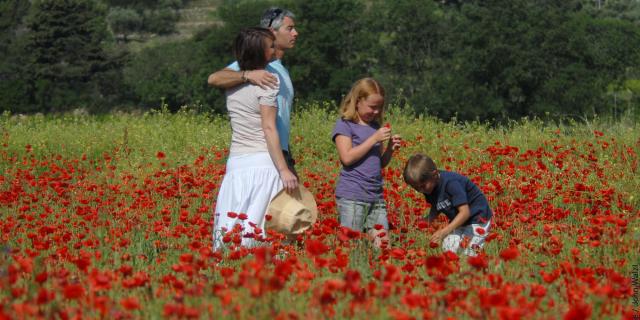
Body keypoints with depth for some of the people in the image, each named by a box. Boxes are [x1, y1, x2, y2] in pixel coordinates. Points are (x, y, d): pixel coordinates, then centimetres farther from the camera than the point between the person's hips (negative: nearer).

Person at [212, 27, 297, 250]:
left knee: (231, 228, 2)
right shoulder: (265, 83, -7)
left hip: (235, 163, 7)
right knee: (262, 230, -8)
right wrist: (284, 170, -14)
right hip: (262, 163, -6)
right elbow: (269, 129, -12)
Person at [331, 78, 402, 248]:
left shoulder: (376, 126, 16)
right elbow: (347, 157, -14)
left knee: (383, 244, 0)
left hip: (376, 197, 6)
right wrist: (374, 139, -12)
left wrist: (390, 148, 0)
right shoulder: (345, 124, -2)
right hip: (351, 196, -6)